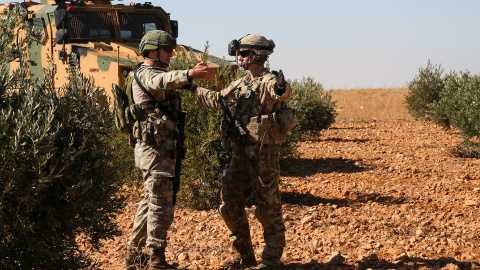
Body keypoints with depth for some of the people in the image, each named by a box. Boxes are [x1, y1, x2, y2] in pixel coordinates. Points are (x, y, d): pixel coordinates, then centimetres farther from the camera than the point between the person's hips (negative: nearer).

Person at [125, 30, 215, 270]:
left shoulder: (156, 73, 20)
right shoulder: (146, 74, -13)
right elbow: (162, 81, -37)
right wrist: (189, 74, -53)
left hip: (161, 147, 11)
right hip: (155, 148, -11)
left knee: (150, 201, 17)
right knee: (161, 203, -7)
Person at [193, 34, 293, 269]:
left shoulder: (269, 81, -13)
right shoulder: (242, 83, 13)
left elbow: (281, 92, -37)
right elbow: (218, 100, 28)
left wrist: (282, 88, -60)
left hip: (264, 155, -9)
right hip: (241, 153, 9)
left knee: (268, 208, 0)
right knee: (230, 206, 12)